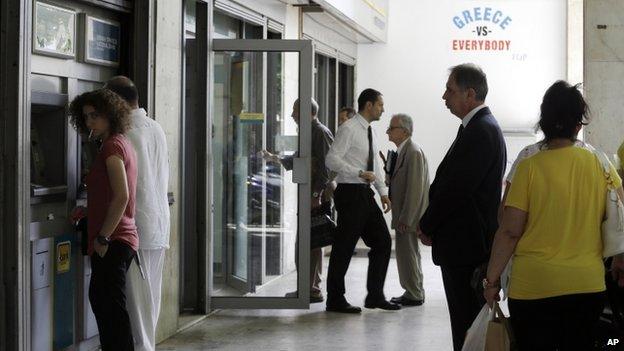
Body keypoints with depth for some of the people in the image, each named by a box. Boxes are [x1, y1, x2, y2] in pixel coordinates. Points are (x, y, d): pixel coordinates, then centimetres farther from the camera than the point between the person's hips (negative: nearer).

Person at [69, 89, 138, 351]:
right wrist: (88, 212, 16)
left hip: (112, 241, -10)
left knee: (111, 307, -7)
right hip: (123, 239, 10)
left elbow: (121, 196, -23)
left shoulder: (112, 146, -13)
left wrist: (103, 237, -19)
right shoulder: (122, 144, 16)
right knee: (100, 299, 18)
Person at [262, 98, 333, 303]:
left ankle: (313, 290, -4)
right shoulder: (308, 132, 19)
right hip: (309, 195, 10)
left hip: (318, 196, -10)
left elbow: (326, 166, -19)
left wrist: (316, 194, -22)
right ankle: (309, 287, 19)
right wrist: (275, 158, 41)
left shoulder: (320, 133, -12)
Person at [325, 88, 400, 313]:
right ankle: (335, 299, 9)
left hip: (365, 193, 9)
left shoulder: (368, 130, 15)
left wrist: (383, 191, 12)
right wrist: (360, 173, -21)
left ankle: (375, 296, 16)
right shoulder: (348, 129, -11)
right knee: (344, 246, -2)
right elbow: (332, 160, -18)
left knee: (382, 242, 8)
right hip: (350, 193, -9)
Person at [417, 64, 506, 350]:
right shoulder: (481, 126, 15)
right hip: (470, 242, 10)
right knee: (466, 319, 16)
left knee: (467, 326, -5)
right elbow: (449, 183, 16)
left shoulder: (480, 131, -17)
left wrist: (427, 226, -7)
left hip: (466, 245, -10)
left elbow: (455, 187, -20)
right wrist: (430, 224, 8)